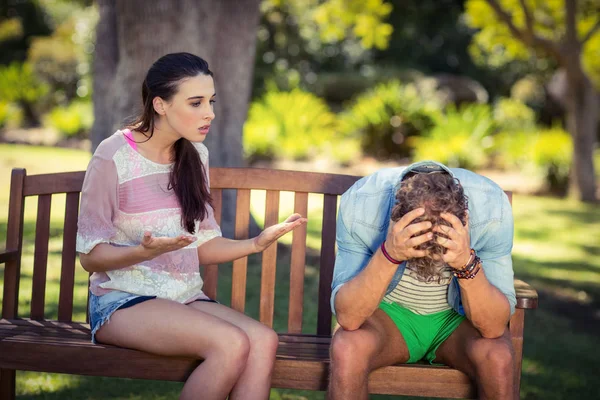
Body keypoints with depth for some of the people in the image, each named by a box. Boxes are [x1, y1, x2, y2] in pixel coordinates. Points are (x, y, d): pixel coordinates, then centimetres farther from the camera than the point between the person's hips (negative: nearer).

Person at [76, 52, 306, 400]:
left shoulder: (195, 156, 9)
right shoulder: (114, 157, -10)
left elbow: (202, 246, 11)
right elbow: (90, 256, -9)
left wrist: (255, 243, -7)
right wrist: (145, 251, -28)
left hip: (186, 298, 6)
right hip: (123, 301, -6)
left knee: (264, 341, -25)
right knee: (232, 344, -31)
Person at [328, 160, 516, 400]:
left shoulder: (491, 208, -26)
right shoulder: (359, 204, -27)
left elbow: (494, 327, -26)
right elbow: (347, 317, -29)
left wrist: (467, 264, -43)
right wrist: (388, 255, -43)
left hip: (458, 318, 1)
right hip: (389, 313, 0)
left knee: (498, 357, -30)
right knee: (347, 348, -32)